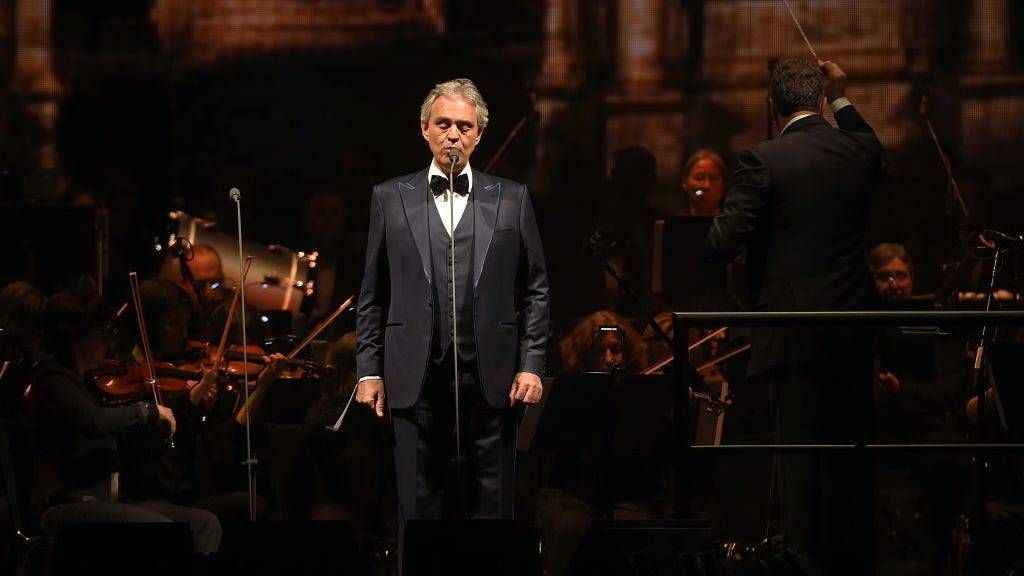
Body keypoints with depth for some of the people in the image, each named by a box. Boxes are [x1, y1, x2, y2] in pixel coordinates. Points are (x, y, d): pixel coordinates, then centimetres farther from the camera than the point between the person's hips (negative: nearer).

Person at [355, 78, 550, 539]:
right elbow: (373, 295, 9)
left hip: (490, 376, 0)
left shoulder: (511, 200, 7)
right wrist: (369, 370, 3)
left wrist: (531, 364, -1)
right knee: (419, 505, 2)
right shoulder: (390, 199, 8)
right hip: (416, 378, 0)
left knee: (493, 505, 3)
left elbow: (536, 289, 7)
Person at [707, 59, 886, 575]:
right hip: (855, 332, 5)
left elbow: (723, 242, -13)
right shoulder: (859, 153, 4)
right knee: (851, 452, 13)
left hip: (796, 335, -5)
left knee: (802, 459, -2)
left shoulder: (762, 160, -10)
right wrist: (841, 99, 29)